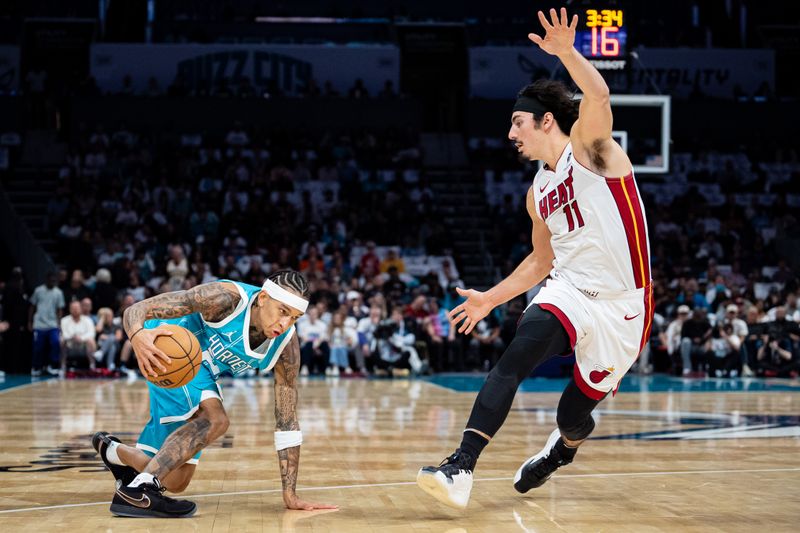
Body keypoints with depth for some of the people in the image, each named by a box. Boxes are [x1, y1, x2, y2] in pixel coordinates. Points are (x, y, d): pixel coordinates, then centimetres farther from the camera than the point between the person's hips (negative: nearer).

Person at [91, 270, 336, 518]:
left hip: (200, 369, 7)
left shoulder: (287, 346, -17)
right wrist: (137, 336, -59)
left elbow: (287, 422, -11)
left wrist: (290, 496, -14)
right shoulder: (226, 298, -33)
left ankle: (111, 450, 42)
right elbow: (135, 310, -33)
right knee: (214, 418, -34)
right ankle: (139, 490, -29)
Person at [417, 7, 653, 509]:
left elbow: (598, 96, -29)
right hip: (569, 289, 5)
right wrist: (491, 298, 21)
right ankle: (462, 468, -29)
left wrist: (566, 52, -44)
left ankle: (565, 445, 44)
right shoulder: (538, 194, 13)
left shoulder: (589, 146, -6)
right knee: (515, 358, -25)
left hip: (621, 304, -5)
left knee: (574, 415, 5)